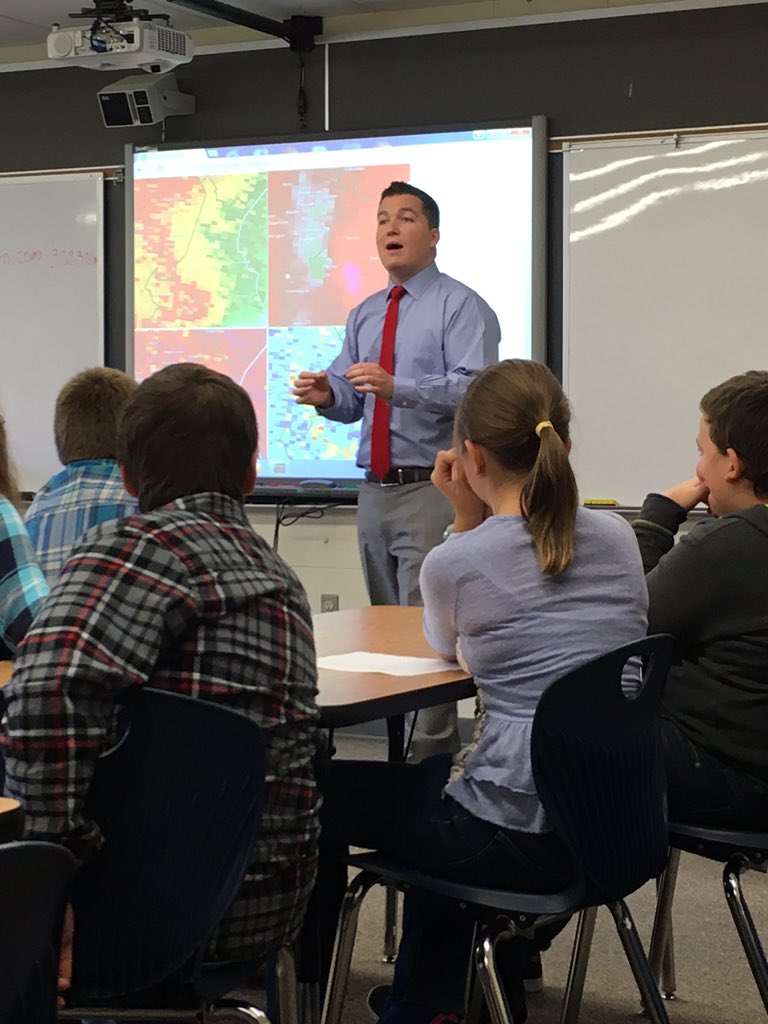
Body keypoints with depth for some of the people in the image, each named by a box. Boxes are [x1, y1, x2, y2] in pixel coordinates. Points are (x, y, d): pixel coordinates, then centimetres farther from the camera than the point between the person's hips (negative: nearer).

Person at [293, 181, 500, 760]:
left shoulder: (461, 307, -4)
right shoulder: (364, 316, 18)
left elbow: (474, 388, -19)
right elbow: (352, 401, 18)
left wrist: (397, 387, -30)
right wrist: (328, 396, -6)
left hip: (432, 490, -8)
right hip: (376, 490, 8)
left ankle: (433, 750, -7)